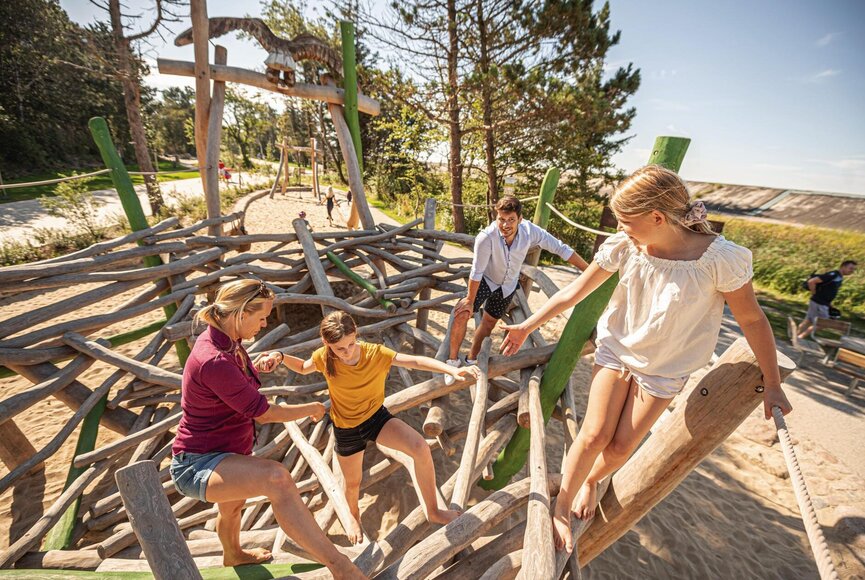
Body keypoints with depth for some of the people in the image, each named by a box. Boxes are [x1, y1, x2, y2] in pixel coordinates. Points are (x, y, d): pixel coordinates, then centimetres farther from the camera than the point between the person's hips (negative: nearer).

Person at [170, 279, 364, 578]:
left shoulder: (227, 341, -4)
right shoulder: (214, 361, -31)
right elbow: (265, 414, -26)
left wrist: (262, 362, -3)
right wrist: (311, 408, -10)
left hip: (225, 452, 10)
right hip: (199, 465, -10)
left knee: (232, 507, 37)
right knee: (276, 477, -38)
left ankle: (232, 556, 67)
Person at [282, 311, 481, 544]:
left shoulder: (374, 352, -26)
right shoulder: (324, 358, -20)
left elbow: (415, 361, -35)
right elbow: (302, 368, 3)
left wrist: (452, 370, -48)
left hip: (377, 417, -1)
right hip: (346, 429, 1)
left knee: (420, 448, -23)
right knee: (352, 482, 20)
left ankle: (433, 511, 1)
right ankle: (354, 516, 59)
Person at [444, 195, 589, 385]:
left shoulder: (530, 231, -29)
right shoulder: (486, 237, -38)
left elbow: (561, 249, -19)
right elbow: (476, 272, -28)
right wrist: (470, 300, -17)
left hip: (508, 285, 4)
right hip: (485, 280, -3)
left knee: (489, 324, 15)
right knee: (461, 315, -21)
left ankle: (471, 359, 37)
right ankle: (453, 360, 3)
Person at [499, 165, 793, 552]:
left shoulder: (720, 259, -24)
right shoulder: (623, 246, -17)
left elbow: (752, 320, -9)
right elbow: (575, 292, -8)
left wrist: (772, 383, 0)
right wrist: (527, 327, -4)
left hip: (664, 369, 0)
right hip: (616, 349, 1)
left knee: (622, 446, 5)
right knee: (595, 435, -5)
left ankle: (591, 481, 40)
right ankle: (560, 509, 18)